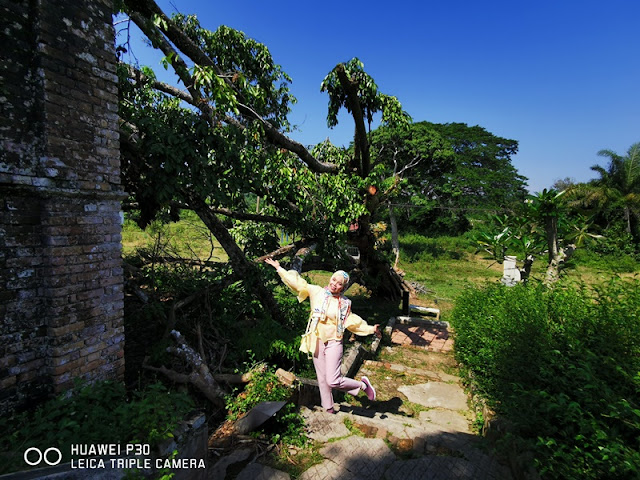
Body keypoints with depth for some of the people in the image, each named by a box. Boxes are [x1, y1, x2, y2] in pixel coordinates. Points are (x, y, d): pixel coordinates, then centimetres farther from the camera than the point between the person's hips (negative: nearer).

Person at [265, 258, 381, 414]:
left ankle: (363, 385, 13)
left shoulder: (344, 303, -1)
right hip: (316, 342, 3)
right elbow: (297, 283, 2)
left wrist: (371, 329, 3)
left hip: (333, 343, -2)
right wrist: (279, 268, 3)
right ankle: (328, 408, 33)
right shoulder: (317, 292, -1)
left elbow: (353, 322, 8)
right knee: (322, 379, 12)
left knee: (333, 381, -10)